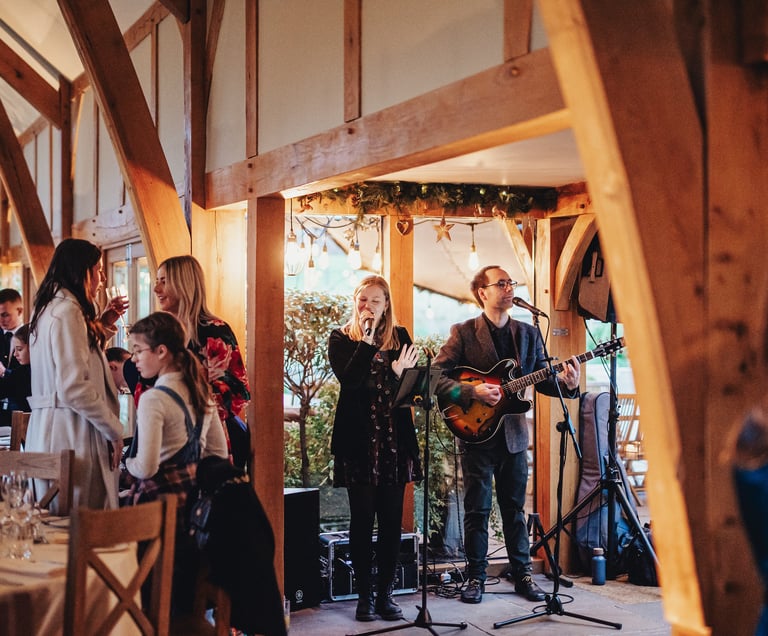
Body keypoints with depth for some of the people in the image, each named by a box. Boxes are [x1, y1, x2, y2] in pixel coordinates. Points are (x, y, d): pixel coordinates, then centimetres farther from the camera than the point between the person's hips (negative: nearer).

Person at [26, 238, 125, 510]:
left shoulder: (48, 310, 16)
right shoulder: (67, 312, -14)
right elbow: (74, 388, -21)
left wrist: (99, 325, 22)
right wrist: (115, 429, -13)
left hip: (48, 430, 10)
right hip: (70, 434, -10)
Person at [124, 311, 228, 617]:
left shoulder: (154, 399, -16)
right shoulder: (201, 392, 7)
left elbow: (146, 467, -22)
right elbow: (219, 453, 14)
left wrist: (128, 463, -2)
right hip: (197, 497, 8)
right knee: (186, 588, 16)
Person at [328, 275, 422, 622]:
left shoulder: (399, 337, 10)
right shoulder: (341, 338, 3)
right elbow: (349, 378, -14)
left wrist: (401, 373, -16)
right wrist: (367, 339, -16)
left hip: (395, 439, 2)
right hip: (359, 440, -2)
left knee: (391, 520, 5)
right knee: (362, 518, 2)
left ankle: (385, 593, 15)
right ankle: (364, 595, 11)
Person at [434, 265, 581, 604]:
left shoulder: (528, 333, 8)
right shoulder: (463, 333, -4)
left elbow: (542, 379, 6)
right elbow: (437, 377, -11)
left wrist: (567, 384, -13)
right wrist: (473, 391, -23)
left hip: (514, 433, 3)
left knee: (514, 507, 11)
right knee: (477, 509, 4)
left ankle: (522, 573, 20)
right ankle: (476, 577, 14)